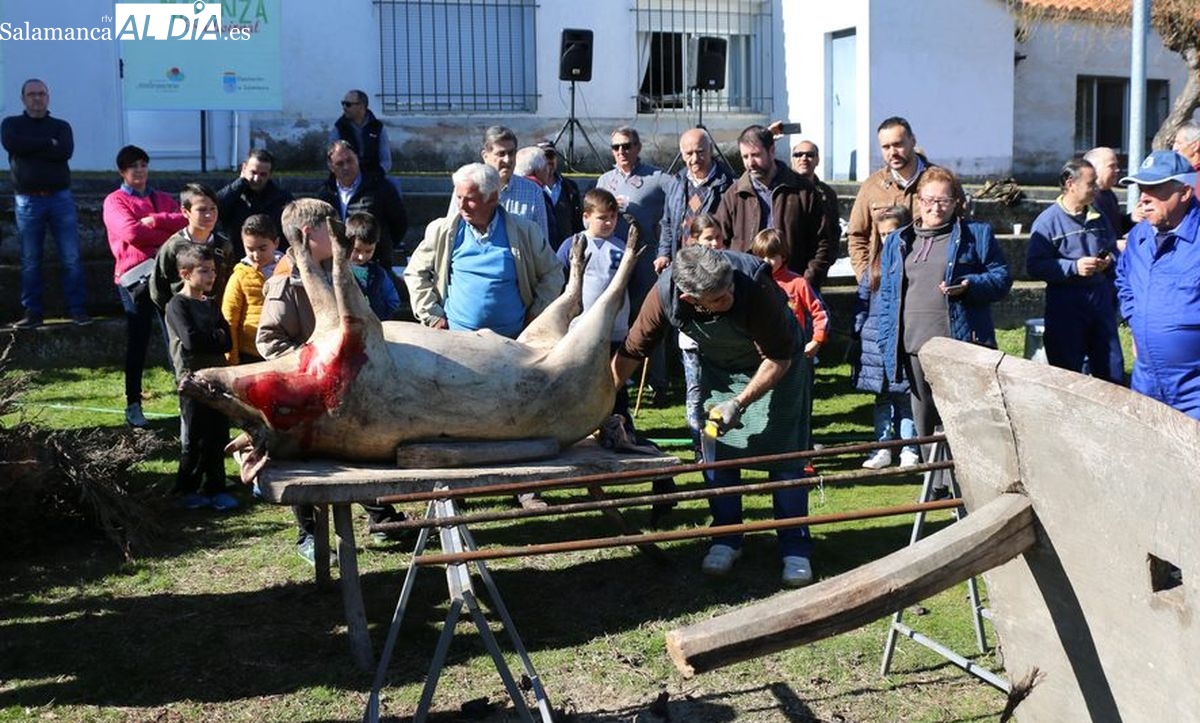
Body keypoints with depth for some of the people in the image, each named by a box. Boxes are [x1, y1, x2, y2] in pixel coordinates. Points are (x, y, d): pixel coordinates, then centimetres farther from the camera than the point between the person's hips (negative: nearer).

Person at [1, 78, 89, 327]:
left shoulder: (61, 126, 11)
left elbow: (65, 151, -9)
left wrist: (30, 147, -7)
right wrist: (47, 143, -8)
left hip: (60, 198, 0)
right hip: (27, 201, 0)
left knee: (71, 258, -3)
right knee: (30, 261, 3)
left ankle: (78, 310, 1)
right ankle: (33, 313, 10)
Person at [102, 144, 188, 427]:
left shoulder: (163, 199, 19)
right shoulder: (115, 201, 4)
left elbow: (185, 221, 1)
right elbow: (131, 233, -13)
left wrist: (156, 220, -12)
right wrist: (171, 236, -6)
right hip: (134, 277, -3)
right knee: (137, 342, 0)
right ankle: (133, 404, 8)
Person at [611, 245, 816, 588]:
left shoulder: (755, 287, -39)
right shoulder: (665, 293, -29)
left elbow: (778, 359, -26)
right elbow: (631, 352, -16)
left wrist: (740, 404, -28)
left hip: (775, 366, -3)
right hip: (719, 368, 3)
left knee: (784, 455, -5)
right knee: (715, 451, 0)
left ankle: (796, 550, 7)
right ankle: (726, 540, 17)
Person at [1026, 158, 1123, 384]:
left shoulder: (1098, 217, 9)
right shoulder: (1048, 221, -9)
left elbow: (1113, 249, 23)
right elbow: (1034, 266, -16)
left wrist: (1110, 260, 0)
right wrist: (1074, 267, -23)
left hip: (1100, 297, 6)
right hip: (1065, 303, -5)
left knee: (1113, 373, 11)